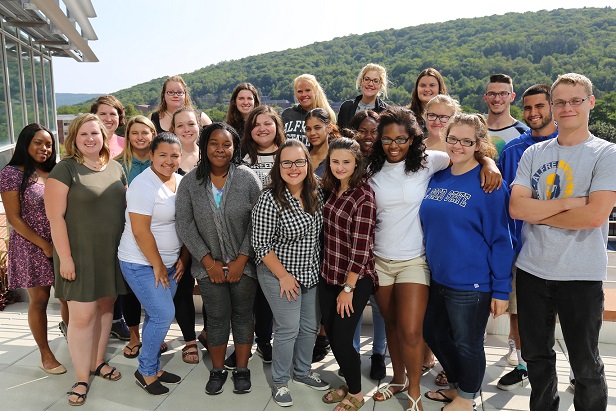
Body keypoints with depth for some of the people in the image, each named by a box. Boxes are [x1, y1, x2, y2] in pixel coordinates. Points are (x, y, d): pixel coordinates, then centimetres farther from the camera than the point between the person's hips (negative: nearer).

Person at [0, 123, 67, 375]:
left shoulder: (54, 173, 9)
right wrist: (44, 245, -13)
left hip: (61, 245, 5)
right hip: (32, 248, -5)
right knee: (39, 301, 5)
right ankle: (46, 355, 18)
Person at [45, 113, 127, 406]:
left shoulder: (116, 169, 8)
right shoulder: (65, 170, -8)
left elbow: (126, 208, 14)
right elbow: (55, 216, -12)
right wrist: (65, 257, -14)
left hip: (112, 254, 5)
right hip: (81, 256, -5)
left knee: (105, 307, 14)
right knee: (82, 316, -2)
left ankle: (98, 361, 33)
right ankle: (81, 378, 14)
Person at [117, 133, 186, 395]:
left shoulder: (181, 181, 4)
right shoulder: (143, 185, -18)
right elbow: (140, 231, -21)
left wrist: (183, 259, 4)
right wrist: (157, 266, -14)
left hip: (170, 263, 7)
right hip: (141, 263, -7)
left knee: (157, 316, 14)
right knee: (163, 315, -9)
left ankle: (153, 367, 30)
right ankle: (145, 372, 12)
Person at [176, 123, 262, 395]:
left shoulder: (248, 179, -8)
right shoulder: (191, 182, -5)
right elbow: (184, 223, -5)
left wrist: (241, 260, -11)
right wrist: (208, 261, -9)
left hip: (243, 264, 0)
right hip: (209, 265, 1)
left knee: (243, 315, 10)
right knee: (217, 318, 7)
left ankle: (242, 370, 27)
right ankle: (217, 370, 27)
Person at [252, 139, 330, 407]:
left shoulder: (316, 193, -2)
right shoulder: (270, 199, -21)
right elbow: (261, 244, -18)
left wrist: (319, 267, 9)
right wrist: (283, 276, -15)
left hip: (312, 274, 6)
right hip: (280, 275, -6)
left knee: (310, 326, 17)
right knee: (288, 330, 2)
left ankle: (302, 372, 40)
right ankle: (280, 382, 24)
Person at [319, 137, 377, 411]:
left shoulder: (364, 196, -18)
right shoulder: (331, 188, 4)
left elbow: (362, 247, -18)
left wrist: (348, 288, -15)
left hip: (355, 279, -7)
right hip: (328, 275, 7)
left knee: (342, 339, -1)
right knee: (331, 335, 13)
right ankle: (349, 384, 35)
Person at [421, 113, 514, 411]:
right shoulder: (437, 177, 4)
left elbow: (500, 239, -12)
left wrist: (501, 289, -13)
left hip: (470, 283, -7)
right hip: (437, 276, 7)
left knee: (466, 343, 10)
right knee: (433, 332, 19)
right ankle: (456, 386, 43)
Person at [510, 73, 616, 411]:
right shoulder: (534, 154, 5)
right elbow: (516, 208, -6)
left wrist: (538, 212, -9)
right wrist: (567, 203, -14)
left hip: (581, 275, -4)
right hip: (532, 270, 4)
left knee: (586, 366, 10)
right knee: (536, 356, 18)